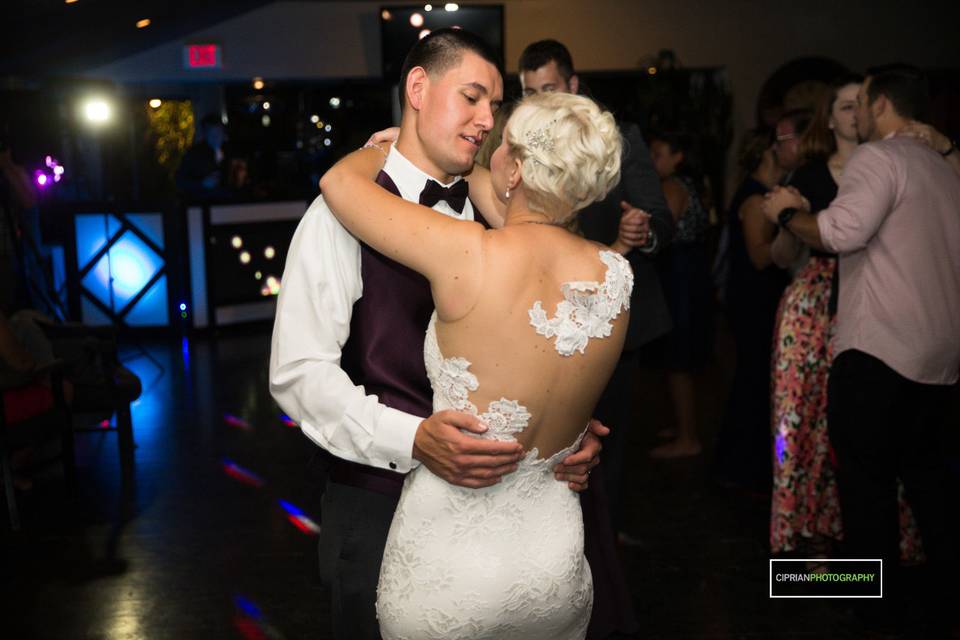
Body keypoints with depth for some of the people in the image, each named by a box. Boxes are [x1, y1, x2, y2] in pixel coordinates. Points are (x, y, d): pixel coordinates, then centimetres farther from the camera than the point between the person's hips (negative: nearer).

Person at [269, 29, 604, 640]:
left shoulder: (486, 217, 7)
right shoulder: (347, 212, -12)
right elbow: (299, 372, -19)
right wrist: (412, 440, -31)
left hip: (484, 490, 6)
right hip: (378, 501, -5)